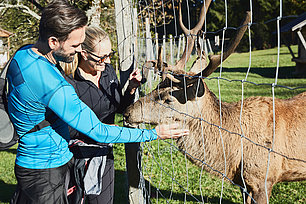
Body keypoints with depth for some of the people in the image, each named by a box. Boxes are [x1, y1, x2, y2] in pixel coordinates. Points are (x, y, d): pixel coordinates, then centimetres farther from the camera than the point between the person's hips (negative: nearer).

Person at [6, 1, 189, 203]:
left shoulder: (23, 53, -1)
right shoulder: (54, 87, -31)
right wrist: (154, 133, -18)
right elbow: (99, 132, -25)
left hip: (28, 162, 9)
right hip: (46, 173, -9)